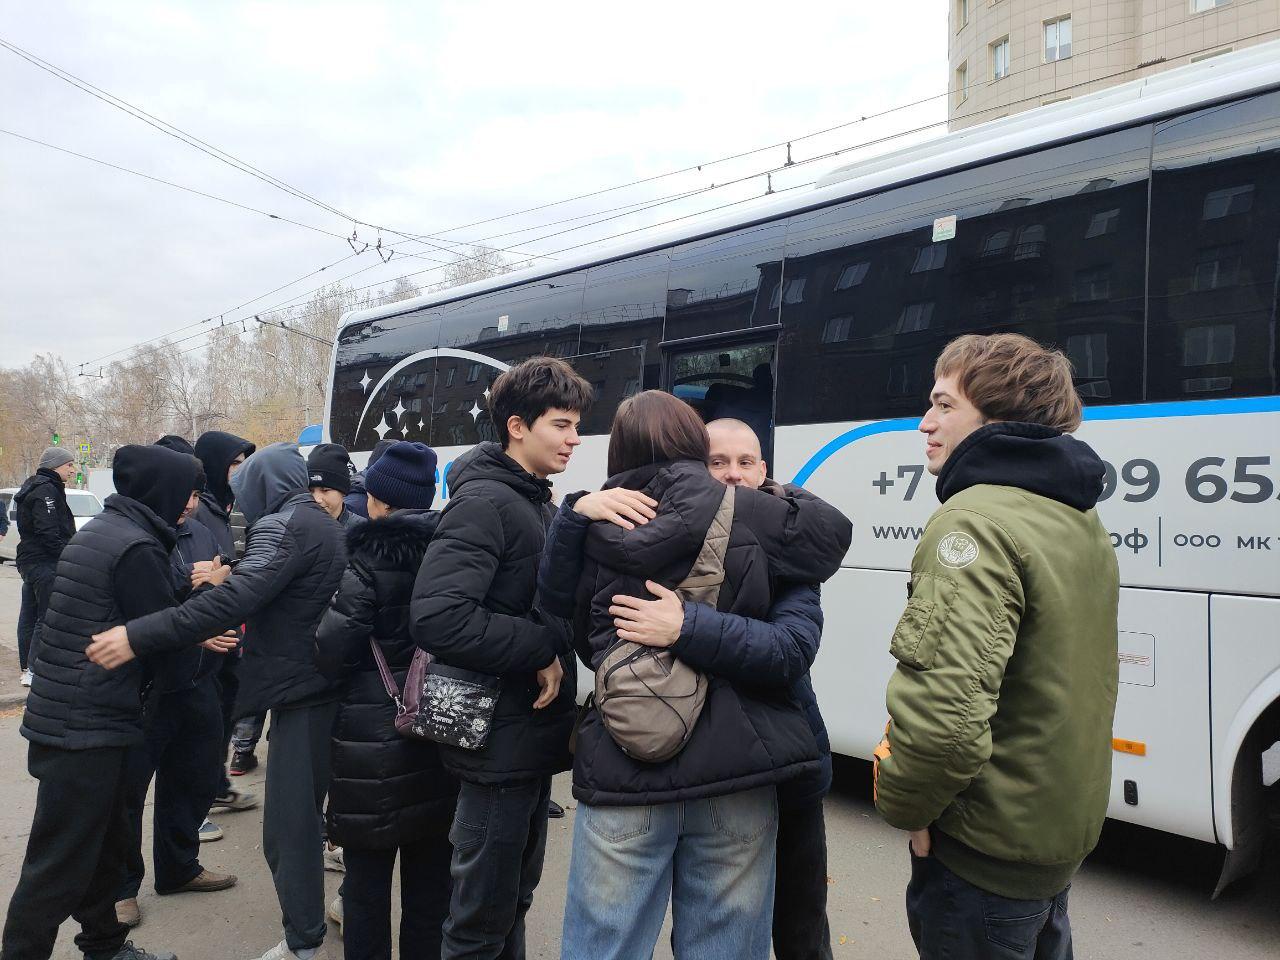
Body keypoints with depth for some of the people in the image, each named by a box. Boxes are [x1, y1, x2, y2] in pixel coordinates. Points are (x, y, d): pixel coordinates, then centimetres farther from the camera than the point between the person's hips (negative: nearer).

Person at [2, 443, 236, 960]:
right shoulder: (137, 547, -20)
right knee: (60, 865, 0)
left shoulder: (99, 529, 11)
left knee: (104, 842, 21)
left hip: (68, 718, 10)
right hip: (88, 728, -10)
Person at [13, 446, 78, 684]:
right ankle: (34, 671, -8)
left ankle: (27, 669, 21)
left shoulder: (34, 487, 19)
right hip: (45, 564, -11)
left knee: (31, 618, 14)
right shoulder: (47, 490, -14)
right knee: (48, 618, -8)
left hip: (29, 561, 11)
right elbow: (48, 533, -22)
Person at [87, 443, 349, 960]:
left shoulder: (284, 525, -15)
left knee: (288, 822, -3)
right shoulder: (322, 523, 15)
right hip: (330, 683, 10)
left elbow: (236, 597, -29)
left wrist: (137, 635, -29)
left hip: (300, 689, -10)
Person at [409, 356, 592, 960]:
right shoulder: (484, 502, -17)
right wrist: (541, 650, -22)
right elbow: (436, 618, -29)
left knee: (515, 897, 22)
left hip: (534, 734, 9)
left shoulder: (540, 507, 12)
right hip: (499, 743, -9)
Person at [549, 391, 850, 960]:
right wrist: (787, 499, 23)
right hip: (734, 770, -1)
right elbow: (832, 533, 6)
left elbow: (583, 642, 12)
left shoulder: (595, 528, 3)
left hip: (622, 776, 1)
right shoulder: (738, 511, -5)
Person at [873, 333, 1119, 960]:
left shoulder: (976, 521, -24)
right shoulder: (1081, 520, 7)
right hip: (1067, 830, 9)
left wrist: (904, 806, -17)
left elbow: (941, 715, -35)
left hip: (986, 850, -9)